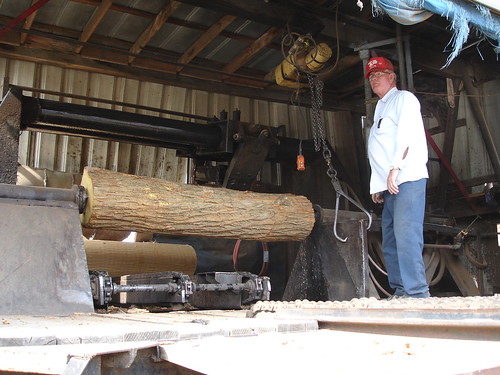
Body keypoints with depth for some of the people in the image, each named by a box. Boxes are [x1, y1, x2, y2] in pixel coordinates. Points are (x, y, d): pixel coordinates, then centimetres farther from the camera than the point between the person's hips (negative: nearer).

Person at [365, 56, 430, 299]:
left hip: (407, 179, -9)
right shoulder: (380, 108, 28)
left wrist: (395, 167, -23)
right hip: (389, 186, 9)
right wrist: (376, 186, 17)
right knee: (390, 241, 6)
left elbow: (408, 134, -12)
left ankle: (417, 293, -16)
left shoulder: (404, 98, 5)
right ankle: (400, 292, 10)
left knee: (406, 236, -17)